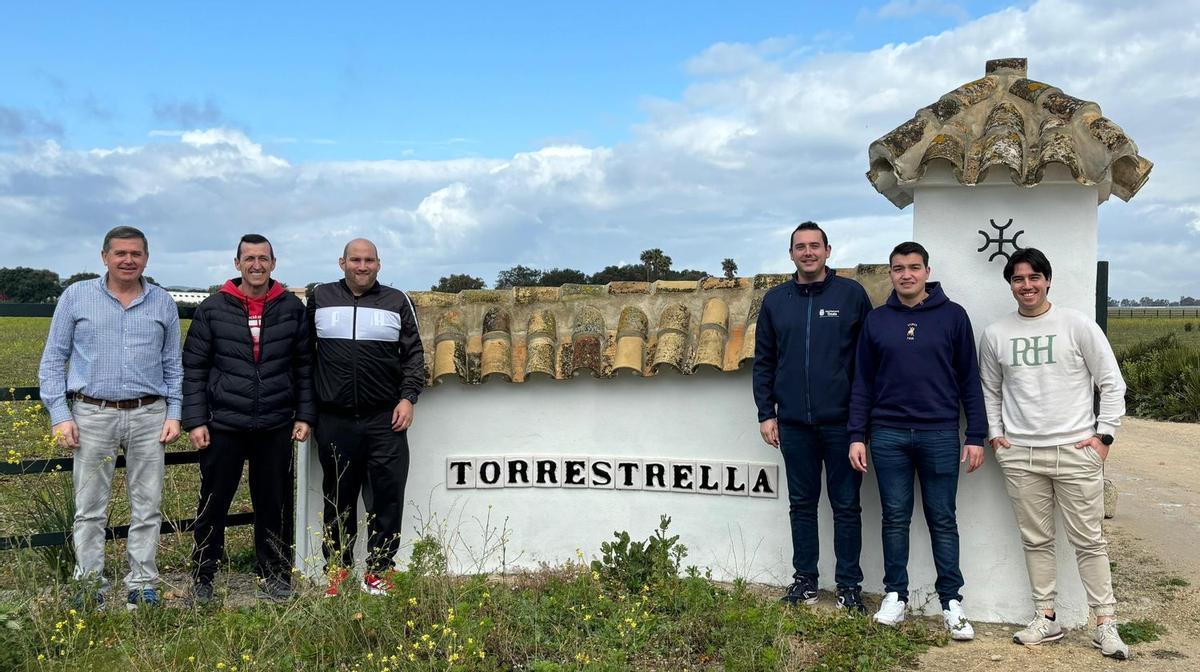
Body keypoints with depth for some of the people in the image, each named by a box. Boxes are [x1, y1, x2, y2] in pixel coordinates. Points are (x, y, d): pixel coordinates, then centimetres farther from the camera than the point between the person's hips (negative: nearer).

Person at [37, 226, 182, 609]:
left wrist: (174, 414, 3)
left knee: (147, 508, 4)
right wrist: (59, 415, -4)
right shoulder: (76, 296, 5)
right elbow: (53, 360, 5)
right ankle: (90, 588, 12)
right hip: (93, 415, -1)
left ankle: (143, 586, 12)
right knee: (90, 509, 2)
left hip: (149, 416, 1)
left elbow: (173, 365, 13)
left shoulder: (162, 303, 9)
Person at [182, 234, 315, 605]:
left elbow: (305, 366, 9)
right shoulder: (213, 309, 2)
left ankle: (274, 577, 22)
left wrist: (305, 415, 2)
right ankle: (203, 580, 21)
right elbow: (193, 368, 2)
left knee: (275, 505, 7)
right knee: (213, 504, 7)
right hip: (223, 425, -1)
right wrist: (195, 421, -4)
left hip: (276, 427, 1)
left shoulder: (292, 308, 5)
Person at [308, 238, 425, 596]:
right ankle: (337, 567, 22)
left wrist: (407, 397, -3)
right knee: (338, 496, 9)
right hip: (334, 419, 1)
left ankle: (378, 570, 11)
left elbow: (413, 353, 8)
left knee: (387, 495, -1)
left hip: (385, 419, 0)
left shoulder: (397, 301, 7)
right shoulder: (320, 297, 9)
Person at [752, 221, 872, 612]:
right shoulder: (775, 300, 8)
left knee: (846, 506, 5)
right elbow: (763, 361, 10)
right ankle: (804, 580, 22)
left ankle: (849, 585, 15)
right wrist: (766, 413, 4)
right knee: (802, 505, 11)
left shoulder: (851, 294, 0)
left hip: (841, 421, -3)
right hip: (793, 423, 3)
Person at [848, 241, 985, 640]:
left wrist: (976, 436, -1)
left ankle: (951, 600, 14)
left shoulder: (952, 316, 1)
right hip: (888, 435, 2)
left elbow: (969, 379, 2)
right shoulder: (876, 320, 6)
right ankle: (896, 595, 18)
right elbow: (863, 383, 8)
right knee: (895, 518, 8)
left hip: (940, 434, -1)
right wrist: (857, 435, 2)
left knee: (943, 519, 5)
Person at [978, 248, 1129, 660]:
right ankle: (1046, 618, 17)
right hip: (1019, 455, 3)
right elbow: (989, 391, 16)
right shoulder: (995, 334, 7)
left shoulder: (1077, 325, -1)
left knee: (1089, 540, 2)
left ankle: (1105, 623, 10)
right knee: (1036, 540, 8)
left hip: (1075, 451, -2)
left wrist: (1104, 434, -4)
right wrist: (994, 434, 6)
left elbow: (1112, 383, 1)